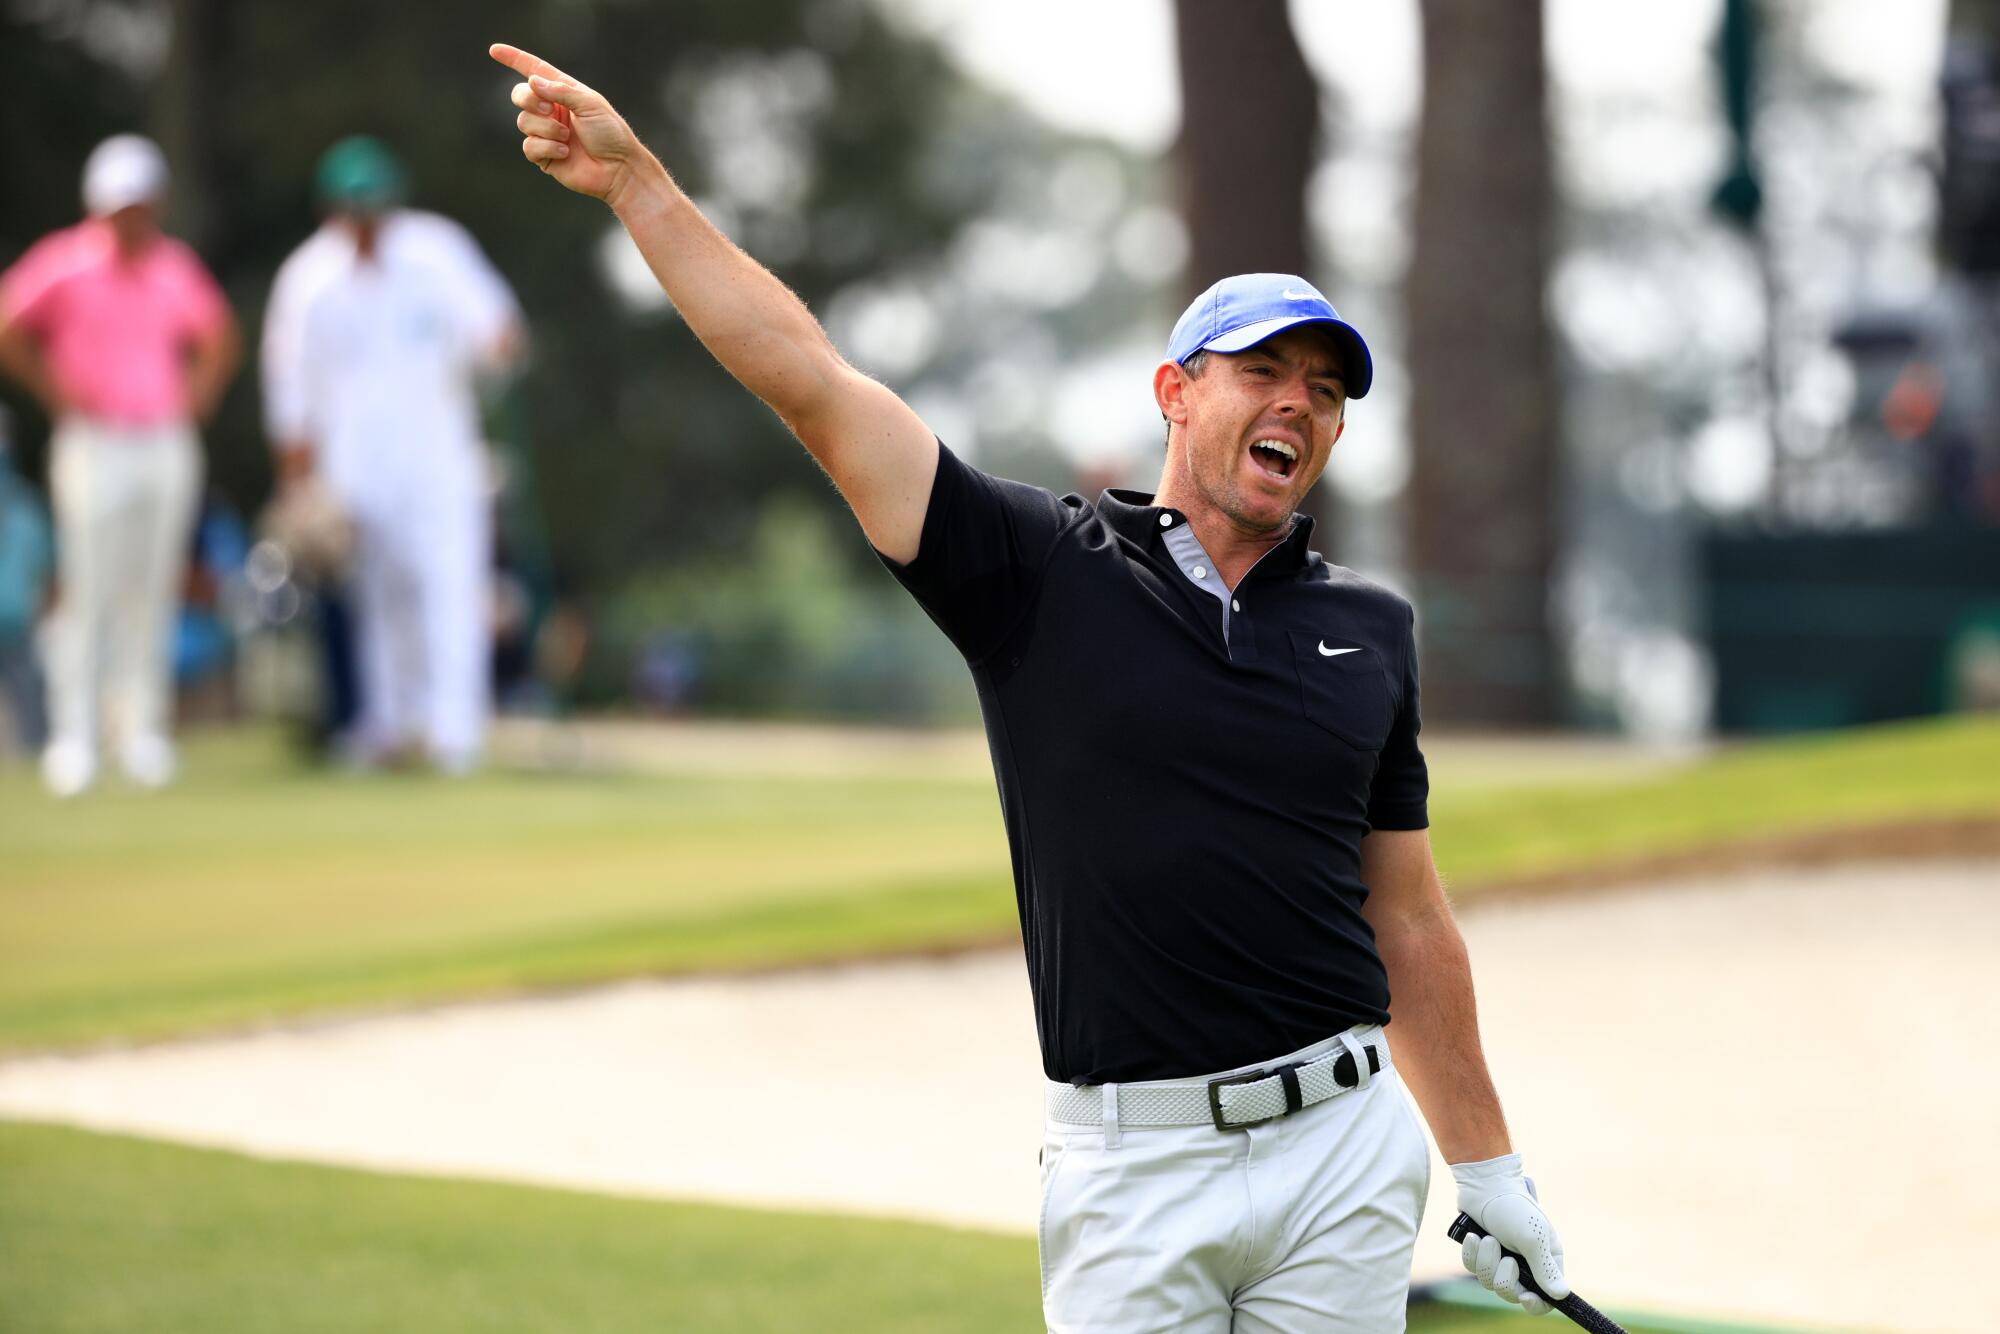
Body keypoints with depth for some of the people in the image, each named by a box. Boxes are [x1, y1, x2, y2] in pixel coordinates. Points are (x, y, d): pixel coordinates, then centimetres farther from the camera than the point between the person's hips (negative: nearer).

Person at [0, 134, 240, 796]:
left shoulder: (174, 267, 10)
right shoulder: (66, 263, -5)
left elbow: (217, 339, 25)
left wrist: (197, 394, 11)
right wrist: (56, 390, -7)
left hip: (168, 446, 4)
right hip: (94, 445, -4)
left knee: (150, 593, 5)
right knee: (87, 590, -8)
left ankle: (140, 731, 12)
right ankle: (74, 736, -5)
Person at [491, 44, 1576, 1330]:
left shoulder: (1370, 630, 11)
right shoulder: (1043, 572, 2)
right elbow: (810, 381, -4)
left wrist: (1489, 1167, 16)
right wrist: (637, 179, -9)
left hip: (1341, 1144, 2)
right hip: (1134, 1165, -2)